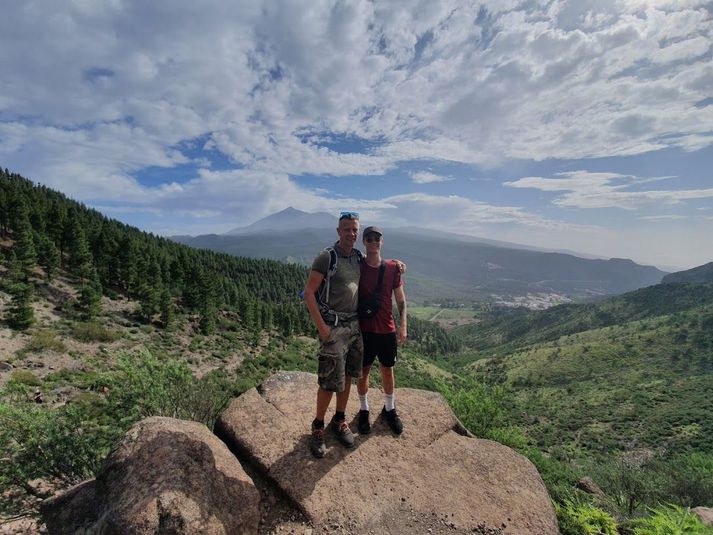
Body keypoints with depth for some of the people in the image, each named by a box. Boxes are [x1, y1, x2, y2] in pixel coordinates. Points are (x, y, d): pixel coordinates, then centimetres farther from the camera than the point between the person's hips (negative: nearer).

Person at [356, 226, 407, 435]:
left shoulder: (392, 267, -4)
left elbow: (401, 299, 2)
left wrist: (403, 326, -3)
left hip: (387, 329, 1)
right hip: (363, 329, -1)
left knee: (388, 370, 16)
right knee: (363, 371, 12)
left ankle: (389, 409, 37)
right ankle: (364, 409, 34)